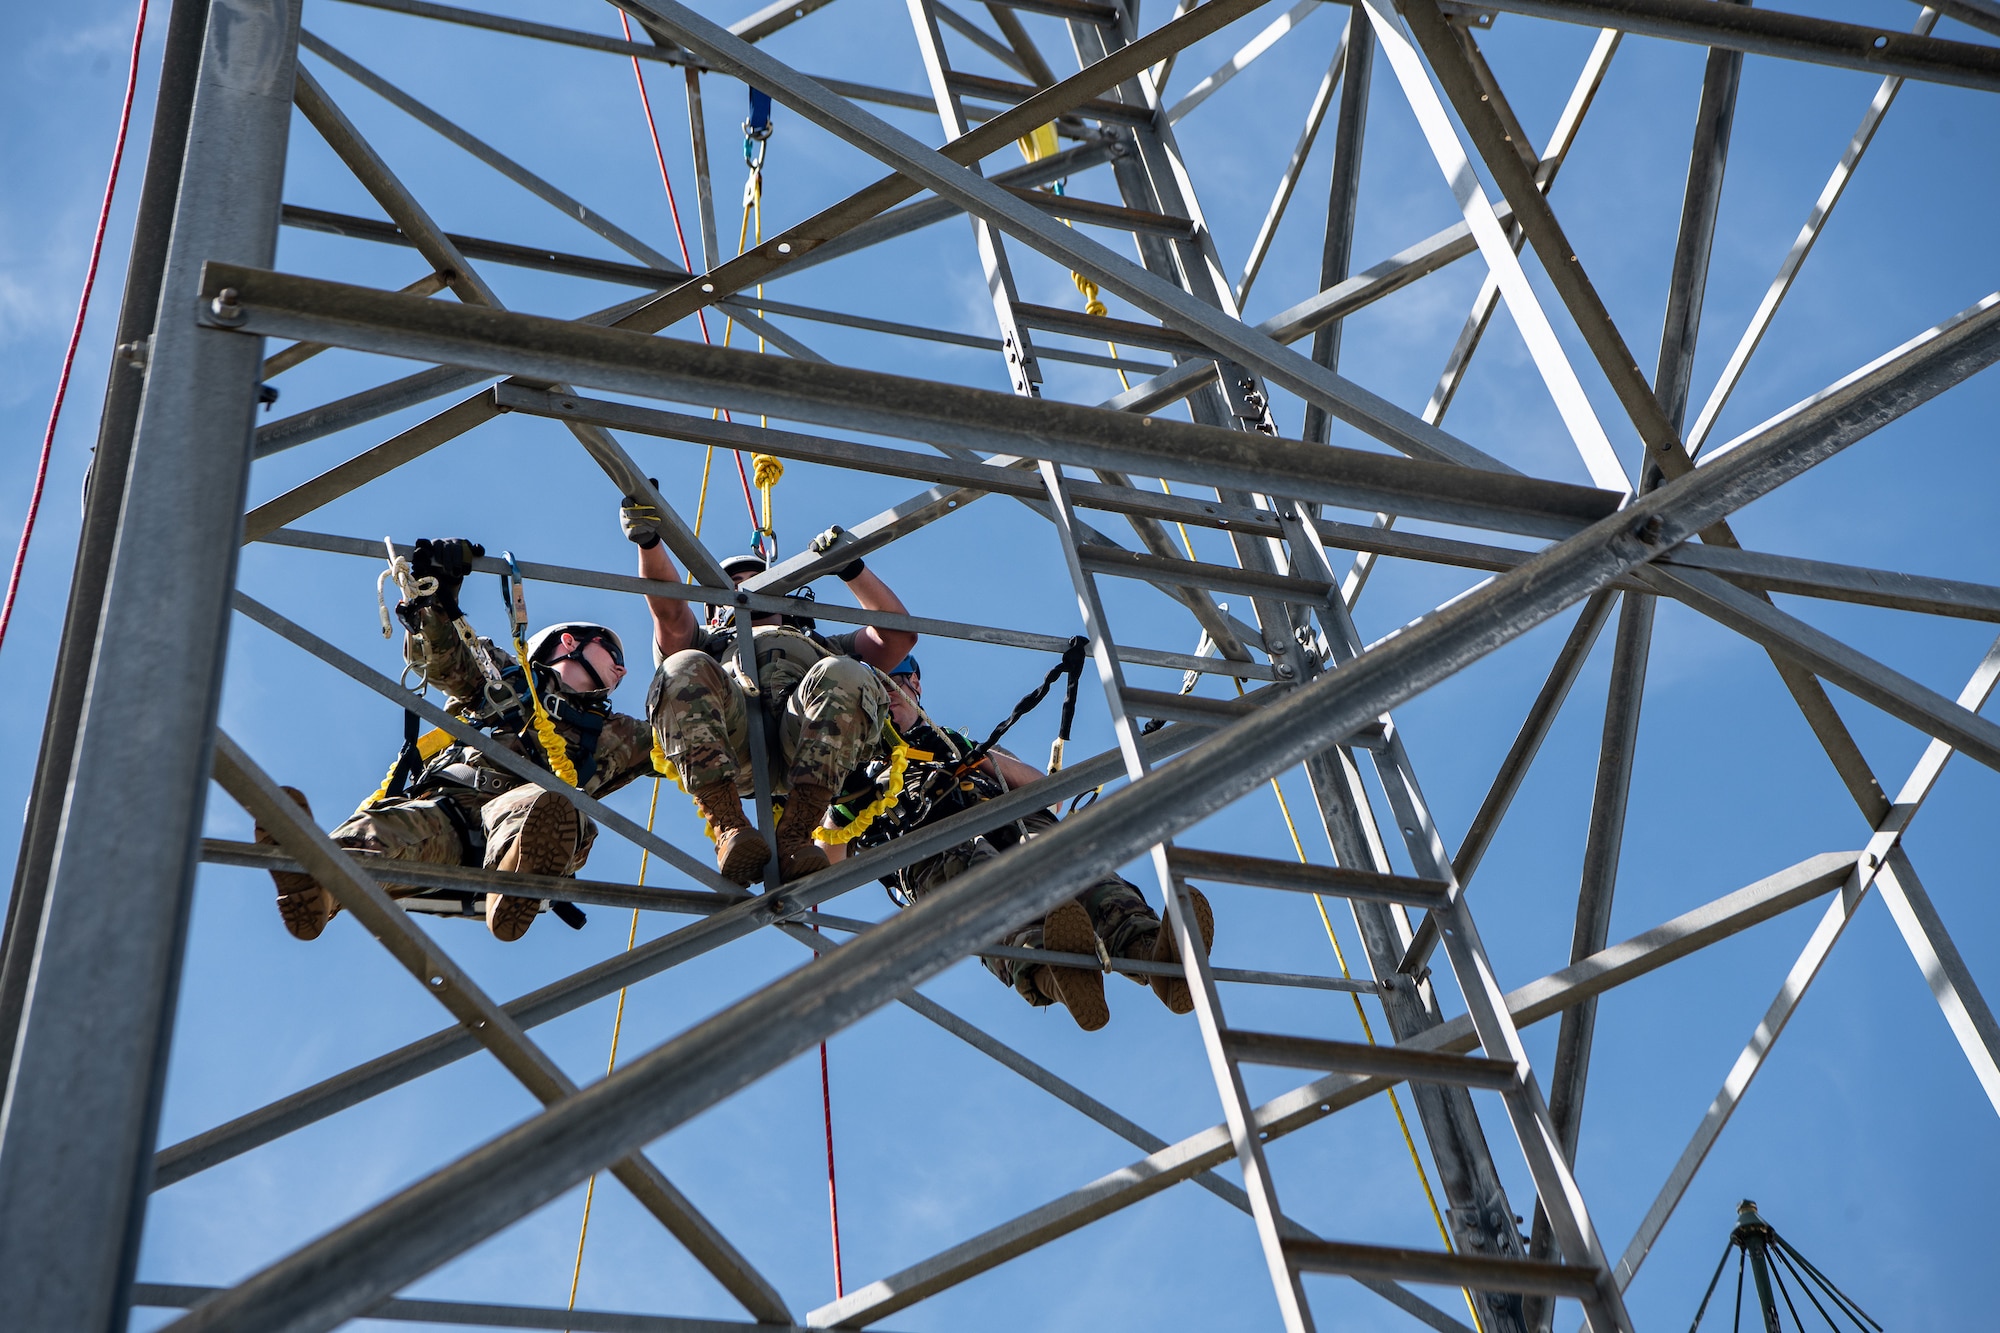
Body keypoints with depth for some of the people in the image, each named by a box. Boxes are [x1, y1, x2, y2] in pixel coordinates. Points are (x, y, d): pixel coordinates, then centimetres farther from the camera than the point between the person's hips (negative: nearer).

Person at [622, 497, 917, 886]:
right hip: (729, 735, -1)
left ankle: (794, 836, -40)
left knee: (844, 676, -33)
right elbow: (670, 611, 20)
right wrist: (648, 540, 3)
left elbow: (899, 635, 32)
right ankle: (729, 828, -41)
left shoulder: (826, 647, 48)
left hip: (810, 740, 1)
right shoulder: (706, 643, 44)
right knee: (685, 669, -31)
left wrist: (852, 566, 25)